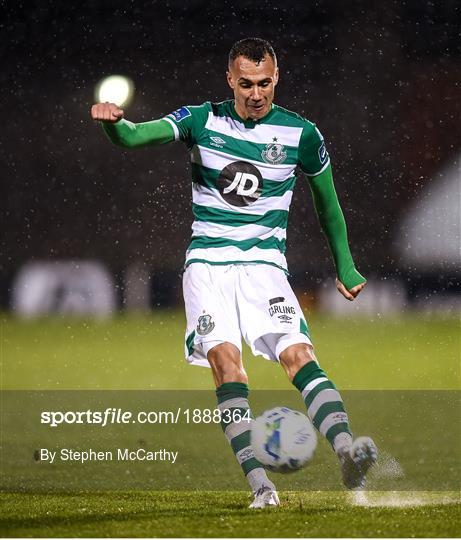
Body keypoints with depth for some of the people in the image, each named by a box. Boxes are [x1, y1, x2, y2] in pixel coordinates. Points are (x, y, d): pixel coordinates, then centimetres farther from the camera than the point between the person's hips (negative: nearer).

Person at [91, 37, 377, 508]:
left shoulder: (301, 134, 2)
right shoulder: (202, 120, 1)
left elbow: (326, 202, 17)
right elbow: (135, 136, -12)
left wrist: (344, 265, 24)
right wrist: (112, 122, -35)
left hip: (263, 263, 0)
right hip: (207, 262, 0)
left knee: (299, 355, -21)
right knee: (225, 361, -19)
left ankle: (347, 454, -35)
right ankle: (259, 485, -23)